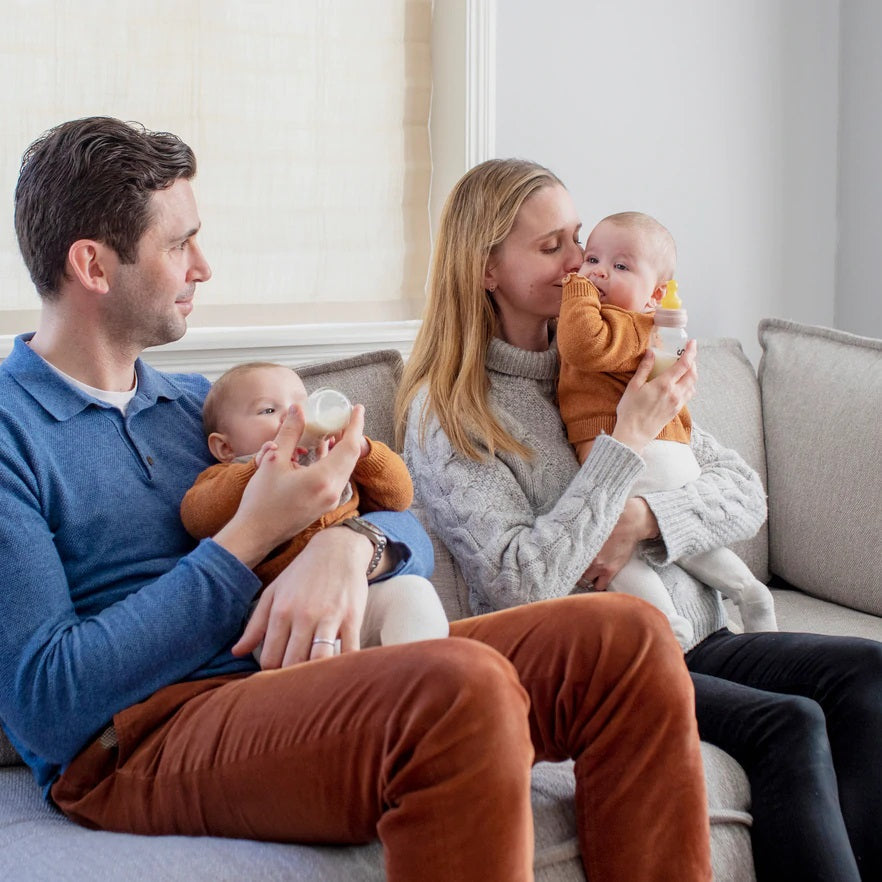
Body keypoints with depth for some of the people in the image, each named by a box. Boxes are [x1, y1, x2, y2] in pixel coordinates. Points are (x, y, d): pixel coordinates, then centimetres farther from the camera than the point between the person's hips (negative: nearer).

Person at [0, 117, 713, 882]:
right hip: (137, 742, -7)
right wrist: (251, 538, -10)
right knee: (468, 688, -36)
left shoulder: (197, 405, 21)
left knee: (629, 638, -12)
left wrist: (347, 545, -9)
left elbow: (409, 533, 19)